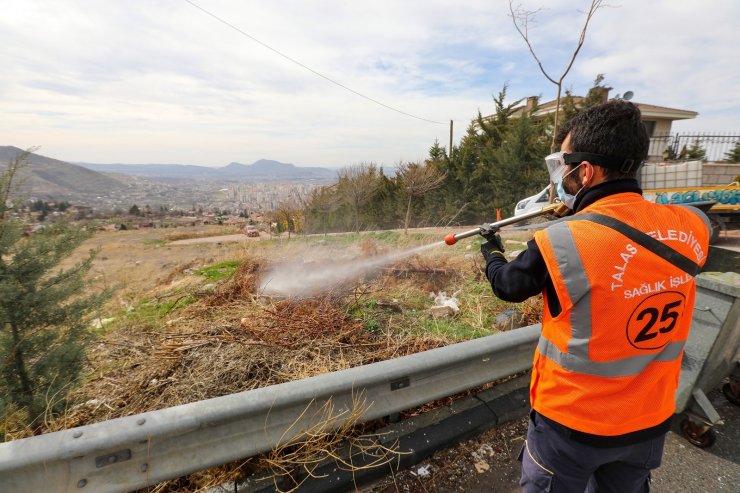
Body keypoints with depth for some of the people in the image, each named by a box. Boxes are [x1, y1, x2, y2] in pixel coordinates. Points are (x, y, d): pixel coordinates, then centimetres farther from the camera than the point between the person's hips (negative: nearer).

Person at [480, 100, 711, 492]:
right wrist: (585, 215, 7)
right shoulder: (693, 227, -12)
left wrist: (491, 250, 9)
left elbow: (508, 285, -10)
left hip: (573, 423, -4)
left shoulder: (559, 242, -29)